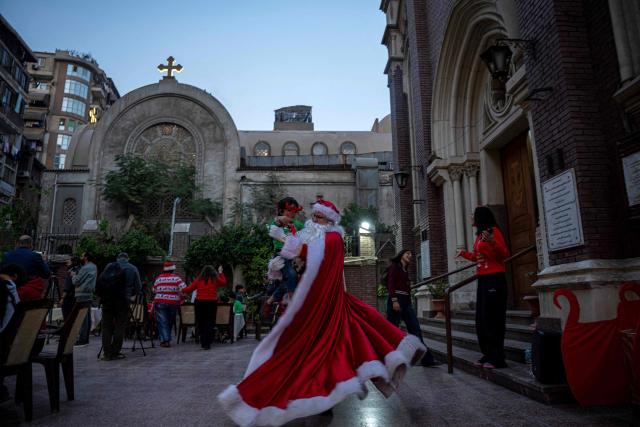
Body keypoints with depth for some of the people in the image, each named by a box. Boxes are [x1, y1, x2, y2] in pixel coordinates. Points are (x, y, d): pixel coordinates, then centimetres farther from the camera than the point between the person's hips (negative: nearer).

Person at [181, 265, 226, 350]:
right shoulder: (215, 280, 3)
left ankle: (203, 342, 17)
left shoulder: (199, 280, 4)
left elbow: (189, 289, 6)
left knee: (201, 323, 12)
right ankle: (206, 344, -1)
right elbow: (224, 282, 21)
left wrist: (181, 290, 23)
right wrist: (220, 273, 32)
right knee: (209, 323, 3)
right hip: (212, 302, -1)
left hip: (199, 302, 1)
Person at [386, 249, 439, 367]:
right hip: (396, 299, -8)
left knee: (415, 329, 2)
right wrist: (394, 300, -21)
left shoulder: (405, 270, 23)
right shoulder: (394, 266, 1)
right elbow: (391, 283, -11)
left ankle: (426, 359, 2)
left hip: (406, 301, 8)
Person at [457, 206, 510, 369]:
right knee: (481, 319, 7)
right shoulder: (479, 235, 16)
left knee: (492, 319, -7)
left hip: (494, 279, -9)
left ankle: (497, 358, 0)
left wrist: (492, 242, -29)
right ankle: (488, 355, 14)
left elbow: (505, 254, -14)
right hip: (483, 280, 9)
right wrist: (465, 254, 36)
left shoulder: (493, 231, -6)